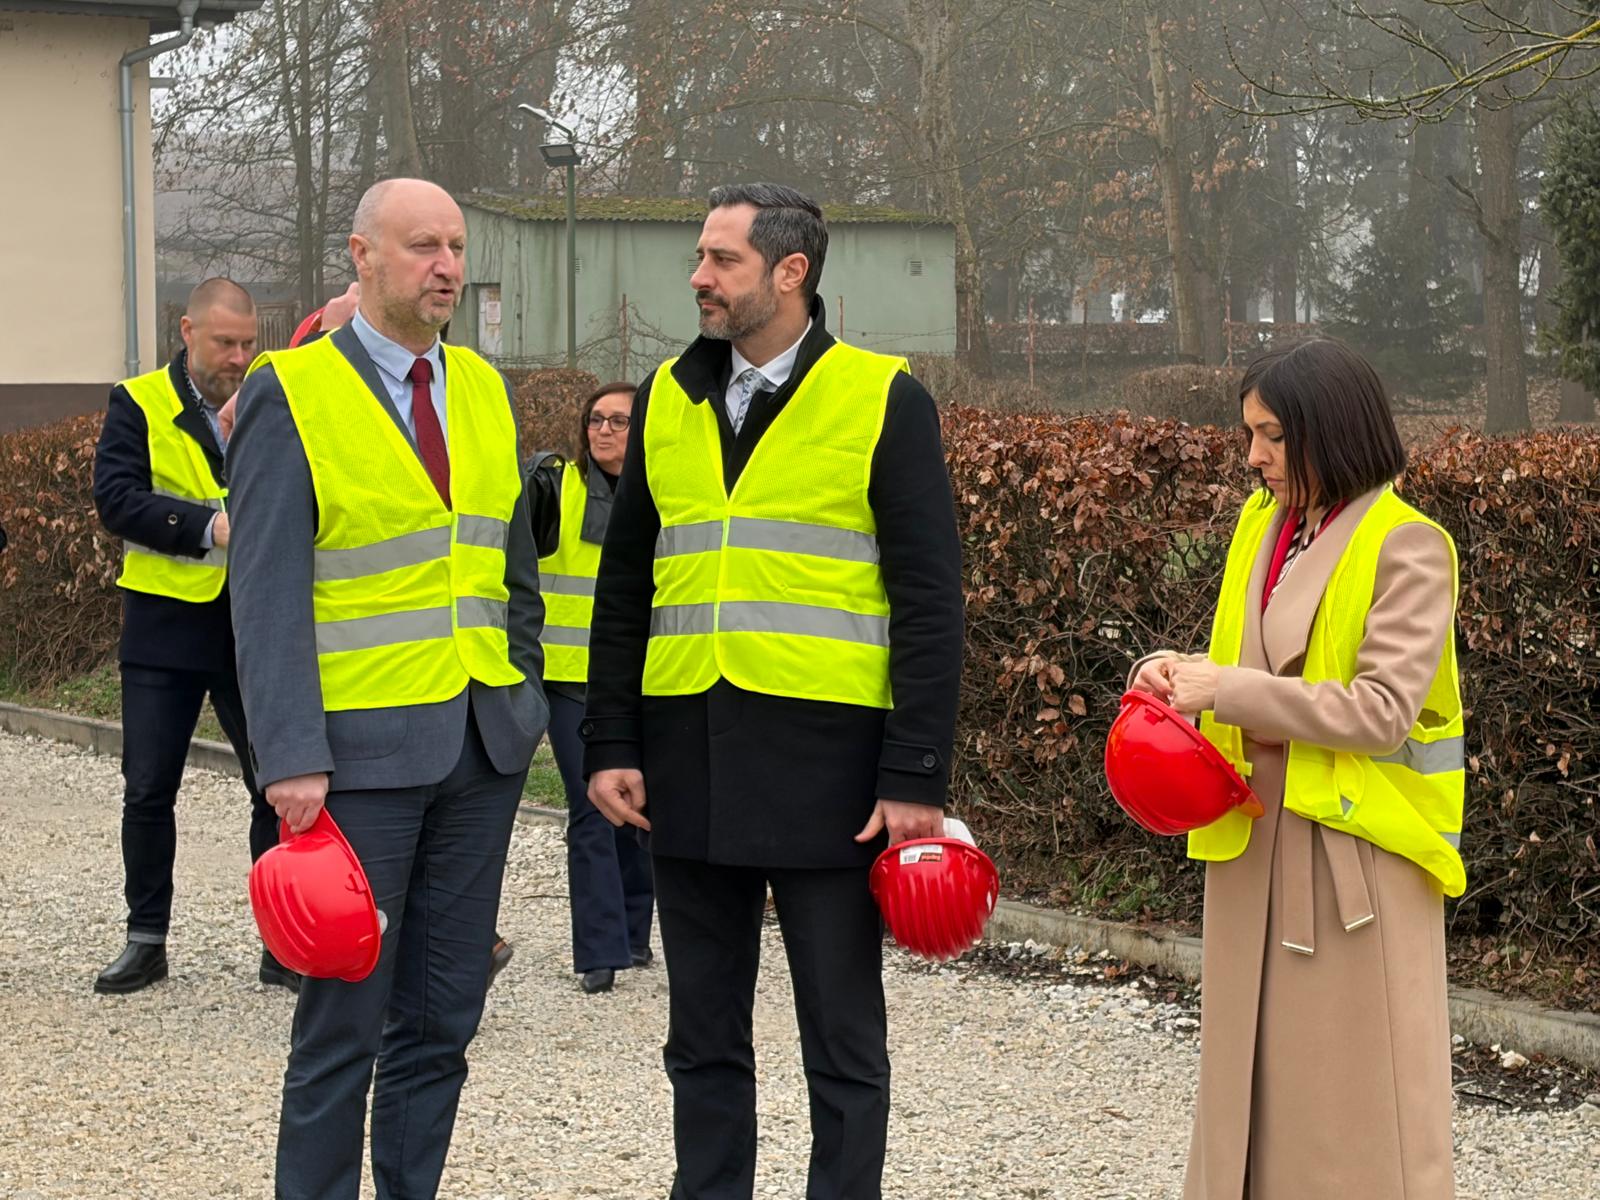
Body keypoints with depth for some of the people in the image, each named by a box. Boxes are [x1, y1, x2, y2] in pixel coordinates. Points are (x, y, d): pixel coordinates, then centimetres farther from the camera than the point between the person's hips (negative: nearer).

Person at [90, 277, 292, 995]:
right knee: (149, 790, 4)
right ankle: (146, 939, 17)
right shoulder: (139, 405, 0)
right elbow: (116, 498, -12)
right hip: (166, 623, -1)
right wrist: (209, 526, -23)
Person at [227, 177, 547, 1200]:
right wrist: (290, 756, -18)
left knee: (443, 1019, 9)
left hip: (483, 745, 6)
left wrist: (525, 696, 12)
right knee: (346, 1021, -1)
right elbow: (268, 591, -11)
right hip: (363, 747, -5)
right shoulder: (290, 394, -6)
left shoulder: (484, 389, 12)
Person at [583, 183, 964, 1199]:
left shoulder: (884, 400, -3)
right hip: (687, 764, 4)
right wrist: (611, 744, 6)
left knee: (843, 1040, 4)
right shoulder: (667, 399, 11)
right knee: (704, 1038, 12)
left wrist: (916, 778, -11)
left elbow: (929, 605, -5)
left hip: (826, 765, -4)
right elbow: (624, 587, 14)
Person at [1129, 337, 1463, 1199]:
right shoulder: (1261, 524, 9)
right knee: (1251, 1057, 10)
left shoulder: (1407, 547, -11)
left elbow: (1383, 709, -19)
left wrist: (1227, 692, -20)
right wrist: (1187, 676, -3)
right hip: (1255, 833, 6)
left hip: (1356, 840, -6)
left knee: (1353, 1077, -1)